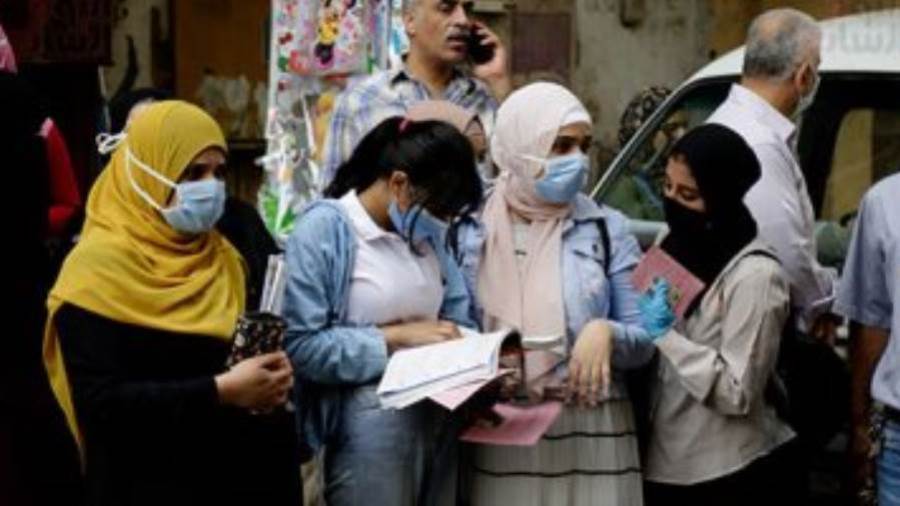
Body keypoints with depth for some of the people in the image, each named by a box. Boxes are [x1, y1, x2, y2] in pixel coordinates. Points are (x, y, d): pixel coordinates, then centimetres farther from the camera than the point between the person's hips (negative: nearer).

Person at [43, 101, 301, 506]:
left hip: (238, 473, 7)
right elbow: (101, 400, -20)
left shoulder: (222, 258, 9)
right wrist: (220, 392, -25)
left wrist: (272, 379, -4)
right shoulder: (98, 269, -13)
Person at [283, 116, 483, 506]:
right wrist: (395, 336, -16)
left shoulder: (426, 234, 12)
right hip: (371, 429, -7)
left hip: (438, 419, 7)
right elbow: (299, 345, -19)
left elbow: (458, 318, 12)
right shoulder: (323, 229, -11)